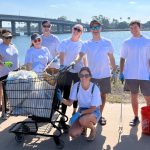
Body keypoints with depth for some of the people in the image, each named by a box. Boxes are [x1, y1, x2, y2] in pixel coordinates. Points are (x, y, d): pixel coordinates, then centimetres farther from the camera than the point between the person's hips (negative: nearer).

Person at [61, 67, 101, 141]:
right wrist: (61, 99, -32)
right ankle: (83, 126, 17)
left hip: (93, 112, -3)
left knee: (82, 120, -37)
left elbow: (93, 108, -18)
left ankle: (93, 129, -2)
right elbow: (70, 103, -11)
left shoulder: (95, 88, -22)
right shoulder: (76, 86, -12)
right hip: (81, 111, 3)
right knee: (73, 134, -18)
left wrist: (79, 113, -28)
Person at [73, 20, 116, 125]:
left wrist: (114, 71, 6)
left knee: (103, 95, 10)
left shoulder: (107, 42, 1)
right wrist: (75, 61, -37)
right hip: (92, 75, -1)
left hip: (105, 74, 1)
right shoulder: (87, 44, -1)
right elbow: (80, 55, -16)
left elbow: (111, 58, 7)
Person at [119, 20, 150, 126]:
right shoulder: (127, 43, 5)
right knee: (134, 96, 11)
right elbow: (122, 59, 7)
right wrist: (121, 73, 1)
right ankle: (136, 117, 22)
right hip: (130, 75, 2)